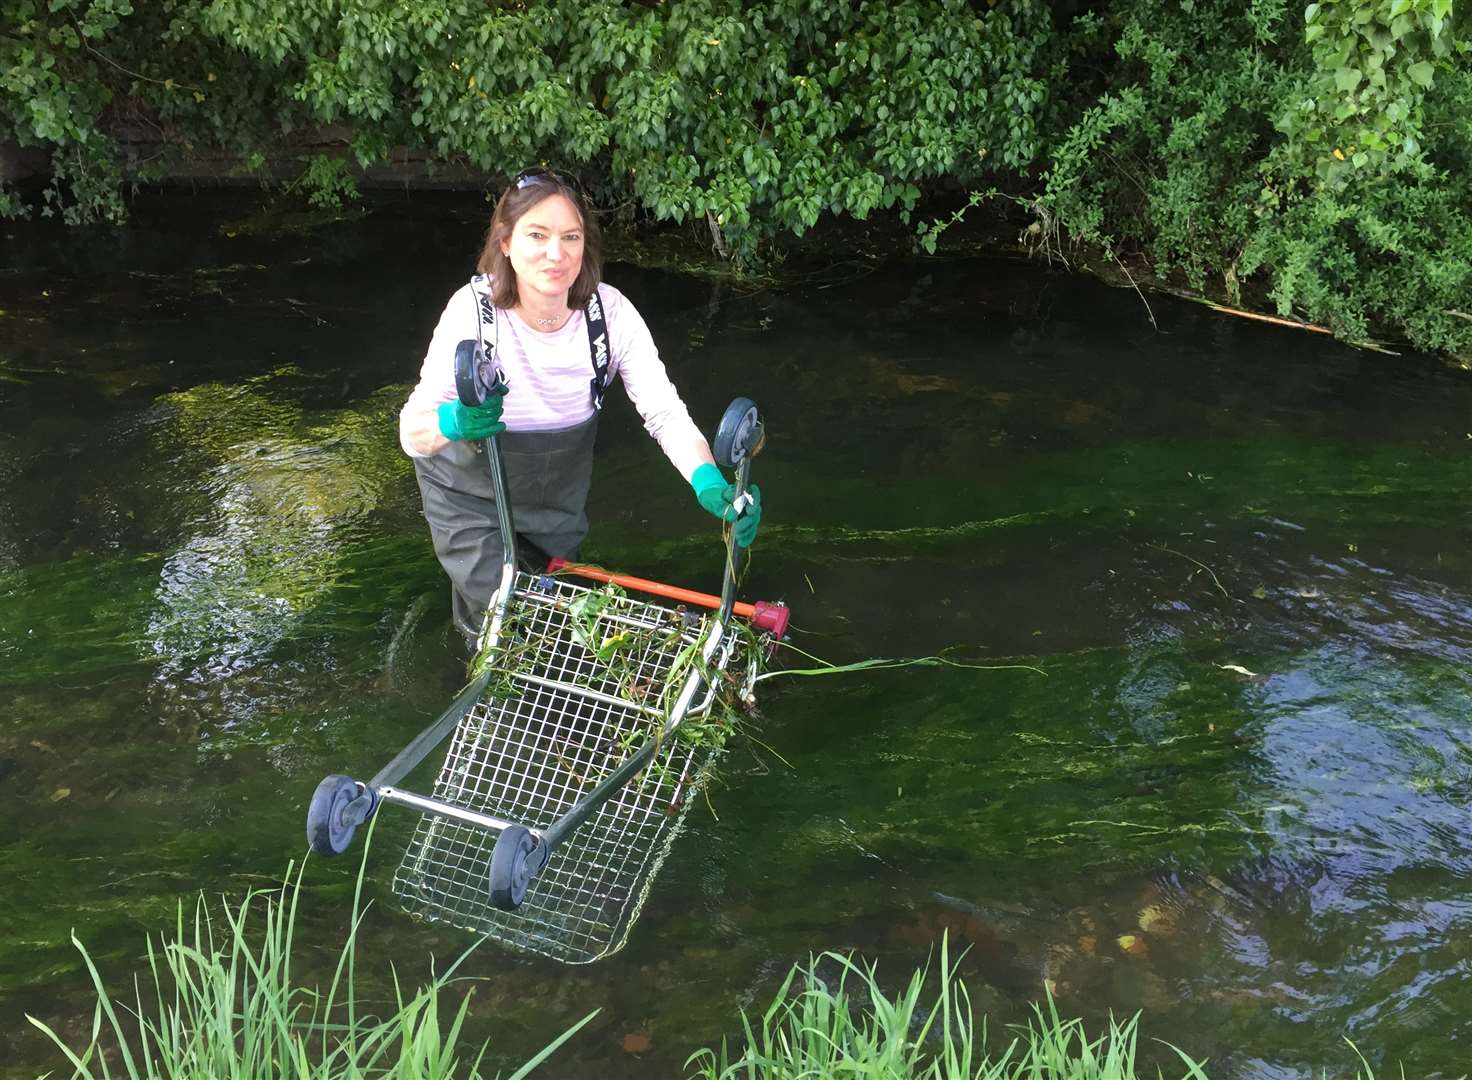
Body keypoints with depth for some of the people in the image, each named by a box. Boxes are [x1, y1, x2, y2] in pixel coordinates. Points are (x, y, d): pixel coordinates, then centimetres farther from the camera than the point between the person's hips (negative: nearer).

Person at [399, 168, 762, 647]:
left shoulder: (609, 311, -25)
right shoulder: (474, 309, -32)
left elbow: (665, 411, -26)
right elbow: (412, 432, -33)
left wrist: (711, 486, -45)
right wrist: (454, 422, -58)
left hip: (560, 494, 3)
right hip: (471, 495, -3)